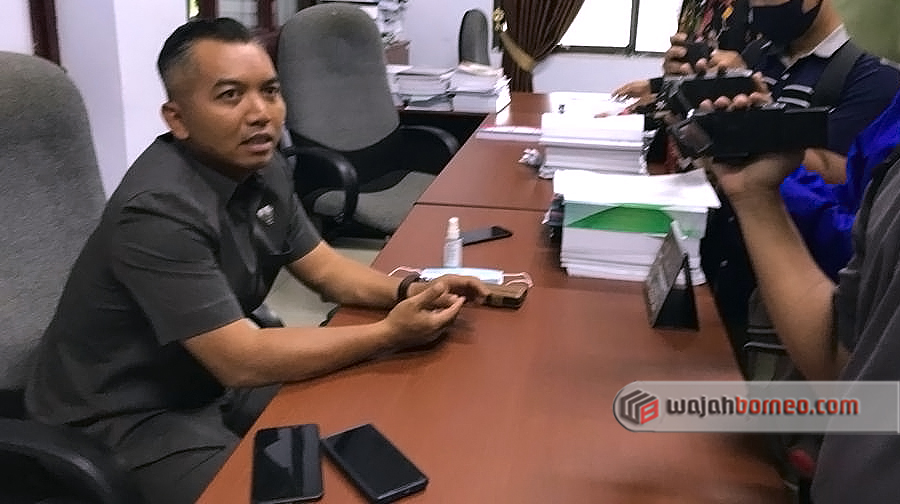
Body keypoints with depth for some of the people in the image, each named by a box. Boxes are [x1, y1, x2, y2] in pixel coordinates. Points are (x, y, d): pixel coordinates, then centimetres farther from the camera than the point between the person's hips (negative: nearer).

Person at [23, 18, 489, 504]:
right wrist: (390, 334, -27)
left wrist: (407, 292, -15)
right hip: (126, 419, -8)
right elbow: (241, 360, -30)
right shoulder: (159, 210, -30)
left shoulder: (260, 165, -3)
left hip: (212, 379, 8)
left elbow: (324, 268, 4)